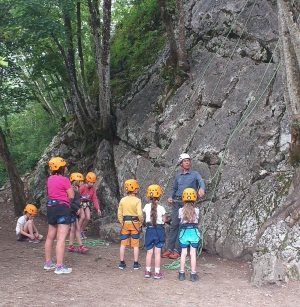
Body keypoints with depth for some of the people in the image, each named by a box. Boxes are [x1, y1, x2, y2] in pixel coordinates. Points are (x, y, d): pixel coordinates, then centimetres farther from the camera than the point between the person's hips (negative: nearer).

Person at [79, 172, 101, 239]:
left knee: (88, 218, -8)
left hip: (87, 204, 5)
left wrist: (98, 208, -7)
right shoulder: (82, 187, -20)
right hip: (81, 203, -5)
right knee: (83, 217, -19)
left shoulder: (93, 189, -4)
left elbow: (94, 199, -1)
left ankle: (82, 231, 13)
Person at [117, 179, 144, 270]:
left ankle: (122, 263, 14)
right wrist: (141, 221, -3)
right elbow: (139, 214, -21)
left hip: (125, 223, 3)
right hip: (135, 223, -3)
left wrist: (122, 223, 14)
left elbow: (119, 214, 2)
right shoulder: (137, 200, -13)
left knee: (123, 244, 11)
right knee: (135, 245, 7)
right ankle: (136, 263, 12)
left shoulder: (122, 200, 0)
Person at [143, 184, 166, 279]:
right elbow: (164, 220, -4)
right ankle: (157, 272, 6)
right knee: (157, 252, 3)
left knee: (149, 252, 11)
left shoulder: (146, 206, -6)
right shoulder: (161, 208, -11)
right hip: (159, 230, -2)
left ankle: (147, 271, 16)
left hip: (149, 229, 2)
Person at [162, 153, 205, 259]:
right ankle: (170, 248, 5)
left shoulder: (195, 174, 2)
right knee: (174, 225, 1)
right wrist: (170, 197, 4)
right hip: (177, 202, 4)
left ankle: (177, 250, -2)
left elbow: (201, 181, -18)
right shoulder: (178, 176, 16)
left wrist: (202, 188, -40)